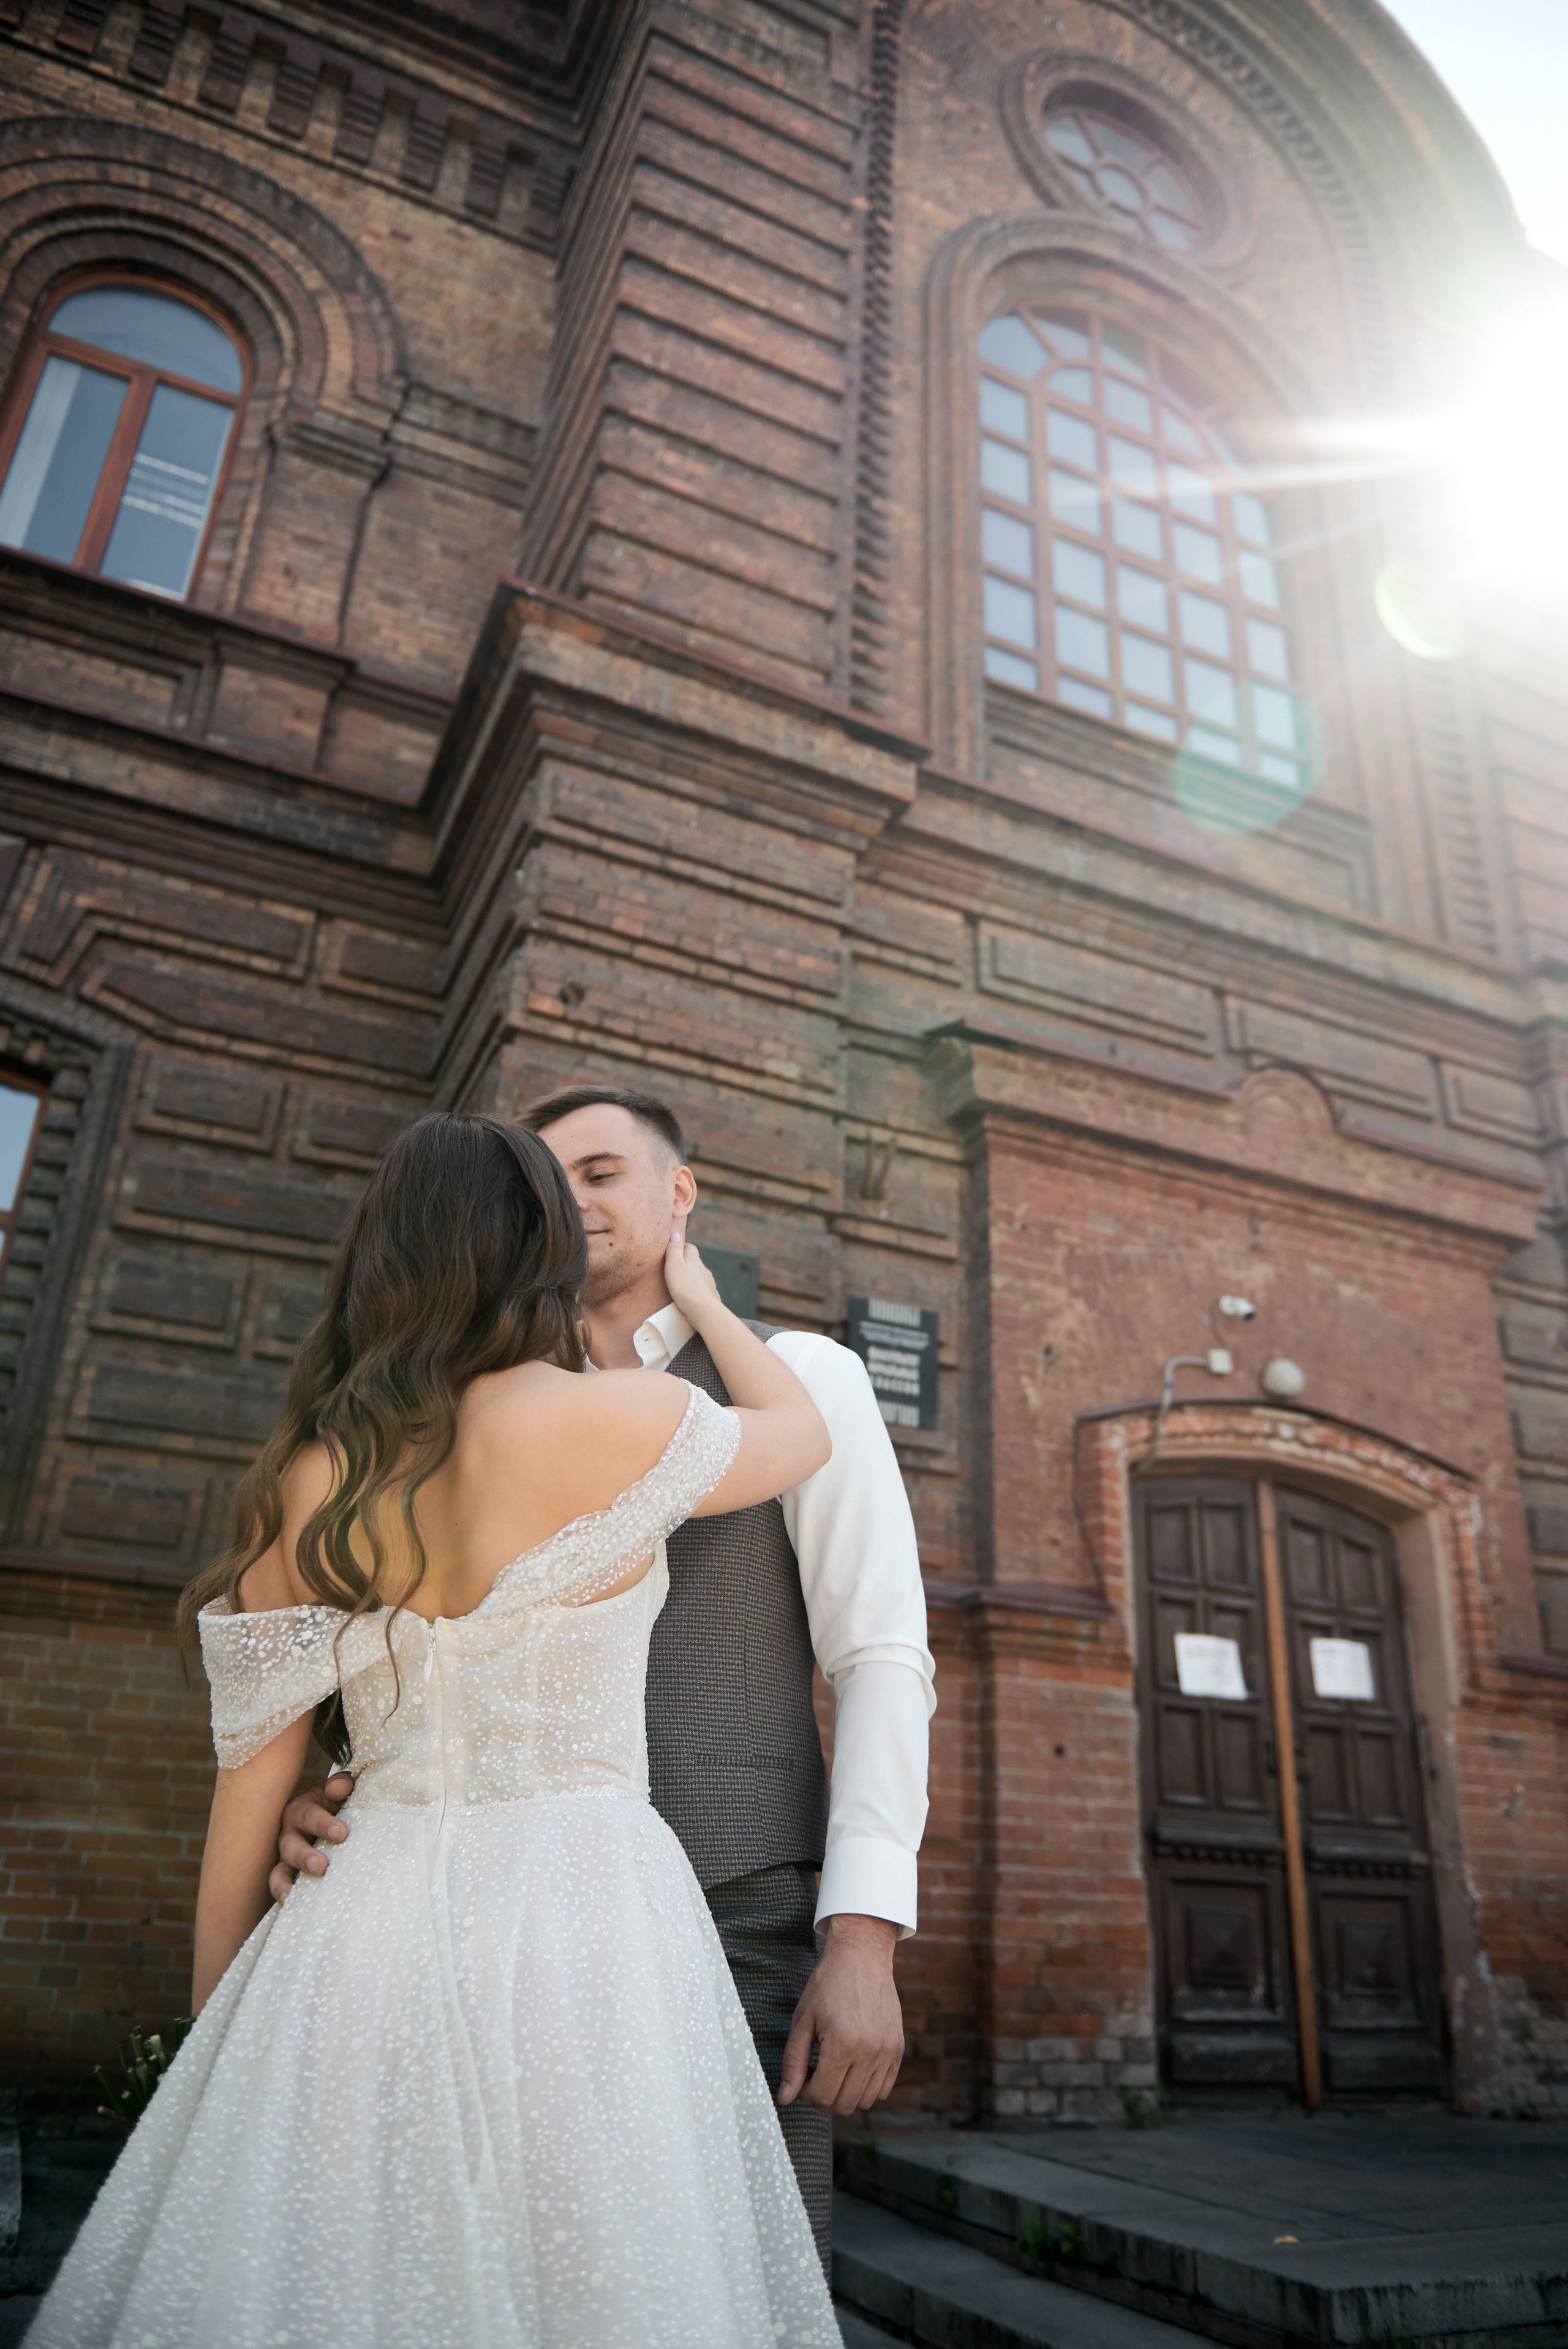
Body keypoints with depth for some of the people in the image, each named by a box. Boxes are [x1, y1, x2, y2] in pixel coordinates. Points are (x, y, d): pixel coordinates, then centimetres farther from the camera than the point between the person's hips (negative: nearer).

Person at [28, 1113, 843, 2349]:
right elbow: (806, 1436, 11)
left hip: (358, 1941, 5)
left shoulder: (310, 1475, 2)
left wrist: (217, 2038, 18)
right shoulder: (616, 1422, -9)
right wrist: (704, 1304, 26)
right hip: (579, 1925, -4)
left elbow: (250, 1784, 7)